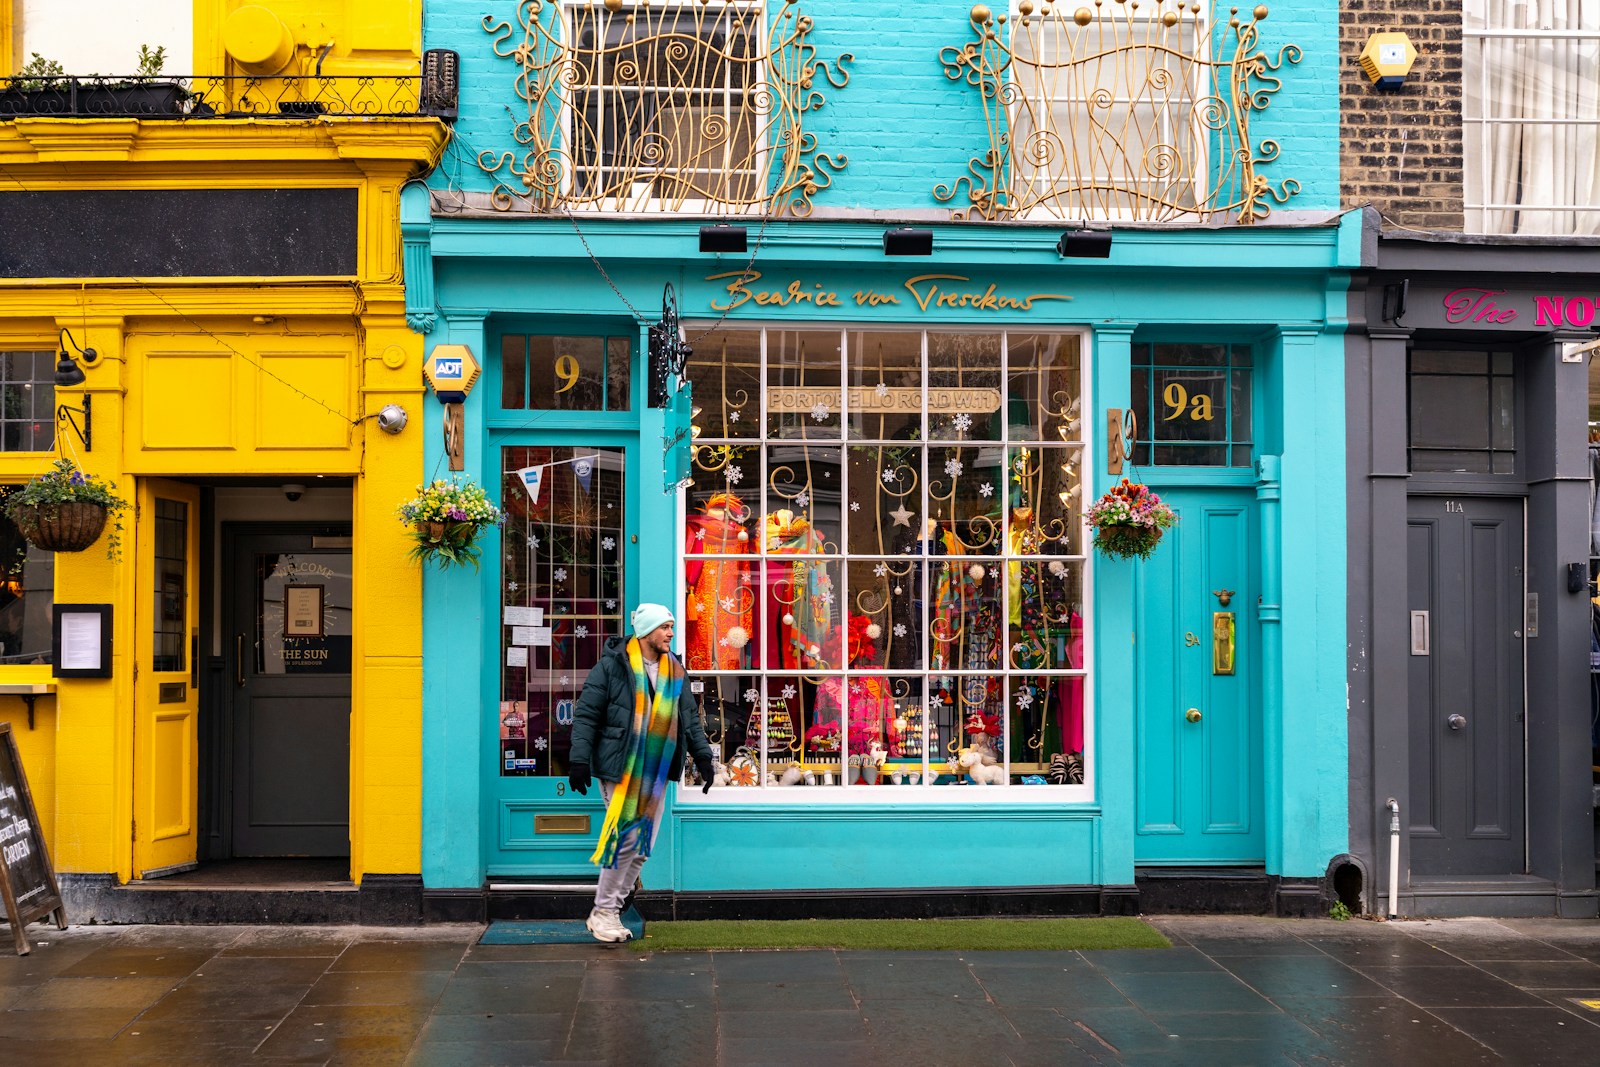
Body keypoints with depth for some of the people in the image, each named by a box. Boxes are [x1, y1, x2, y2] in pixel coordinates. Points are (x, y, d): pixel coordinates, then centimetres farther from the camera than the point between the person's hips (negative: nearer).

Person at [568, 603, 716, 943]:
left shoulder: (674, 671, 11)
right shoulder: (612, 665, -7)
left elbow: (690, 718, 19)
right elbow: (586, 714, -7)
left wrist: (703, 757, 13)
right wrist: (579, 759, -13)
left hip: (655, 773, 6)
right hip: (619, 770, -6)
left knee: (642, 845, 6)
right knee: (625, 838, -9)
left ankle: (612, 909, 19)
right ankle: (602, 912, 4)